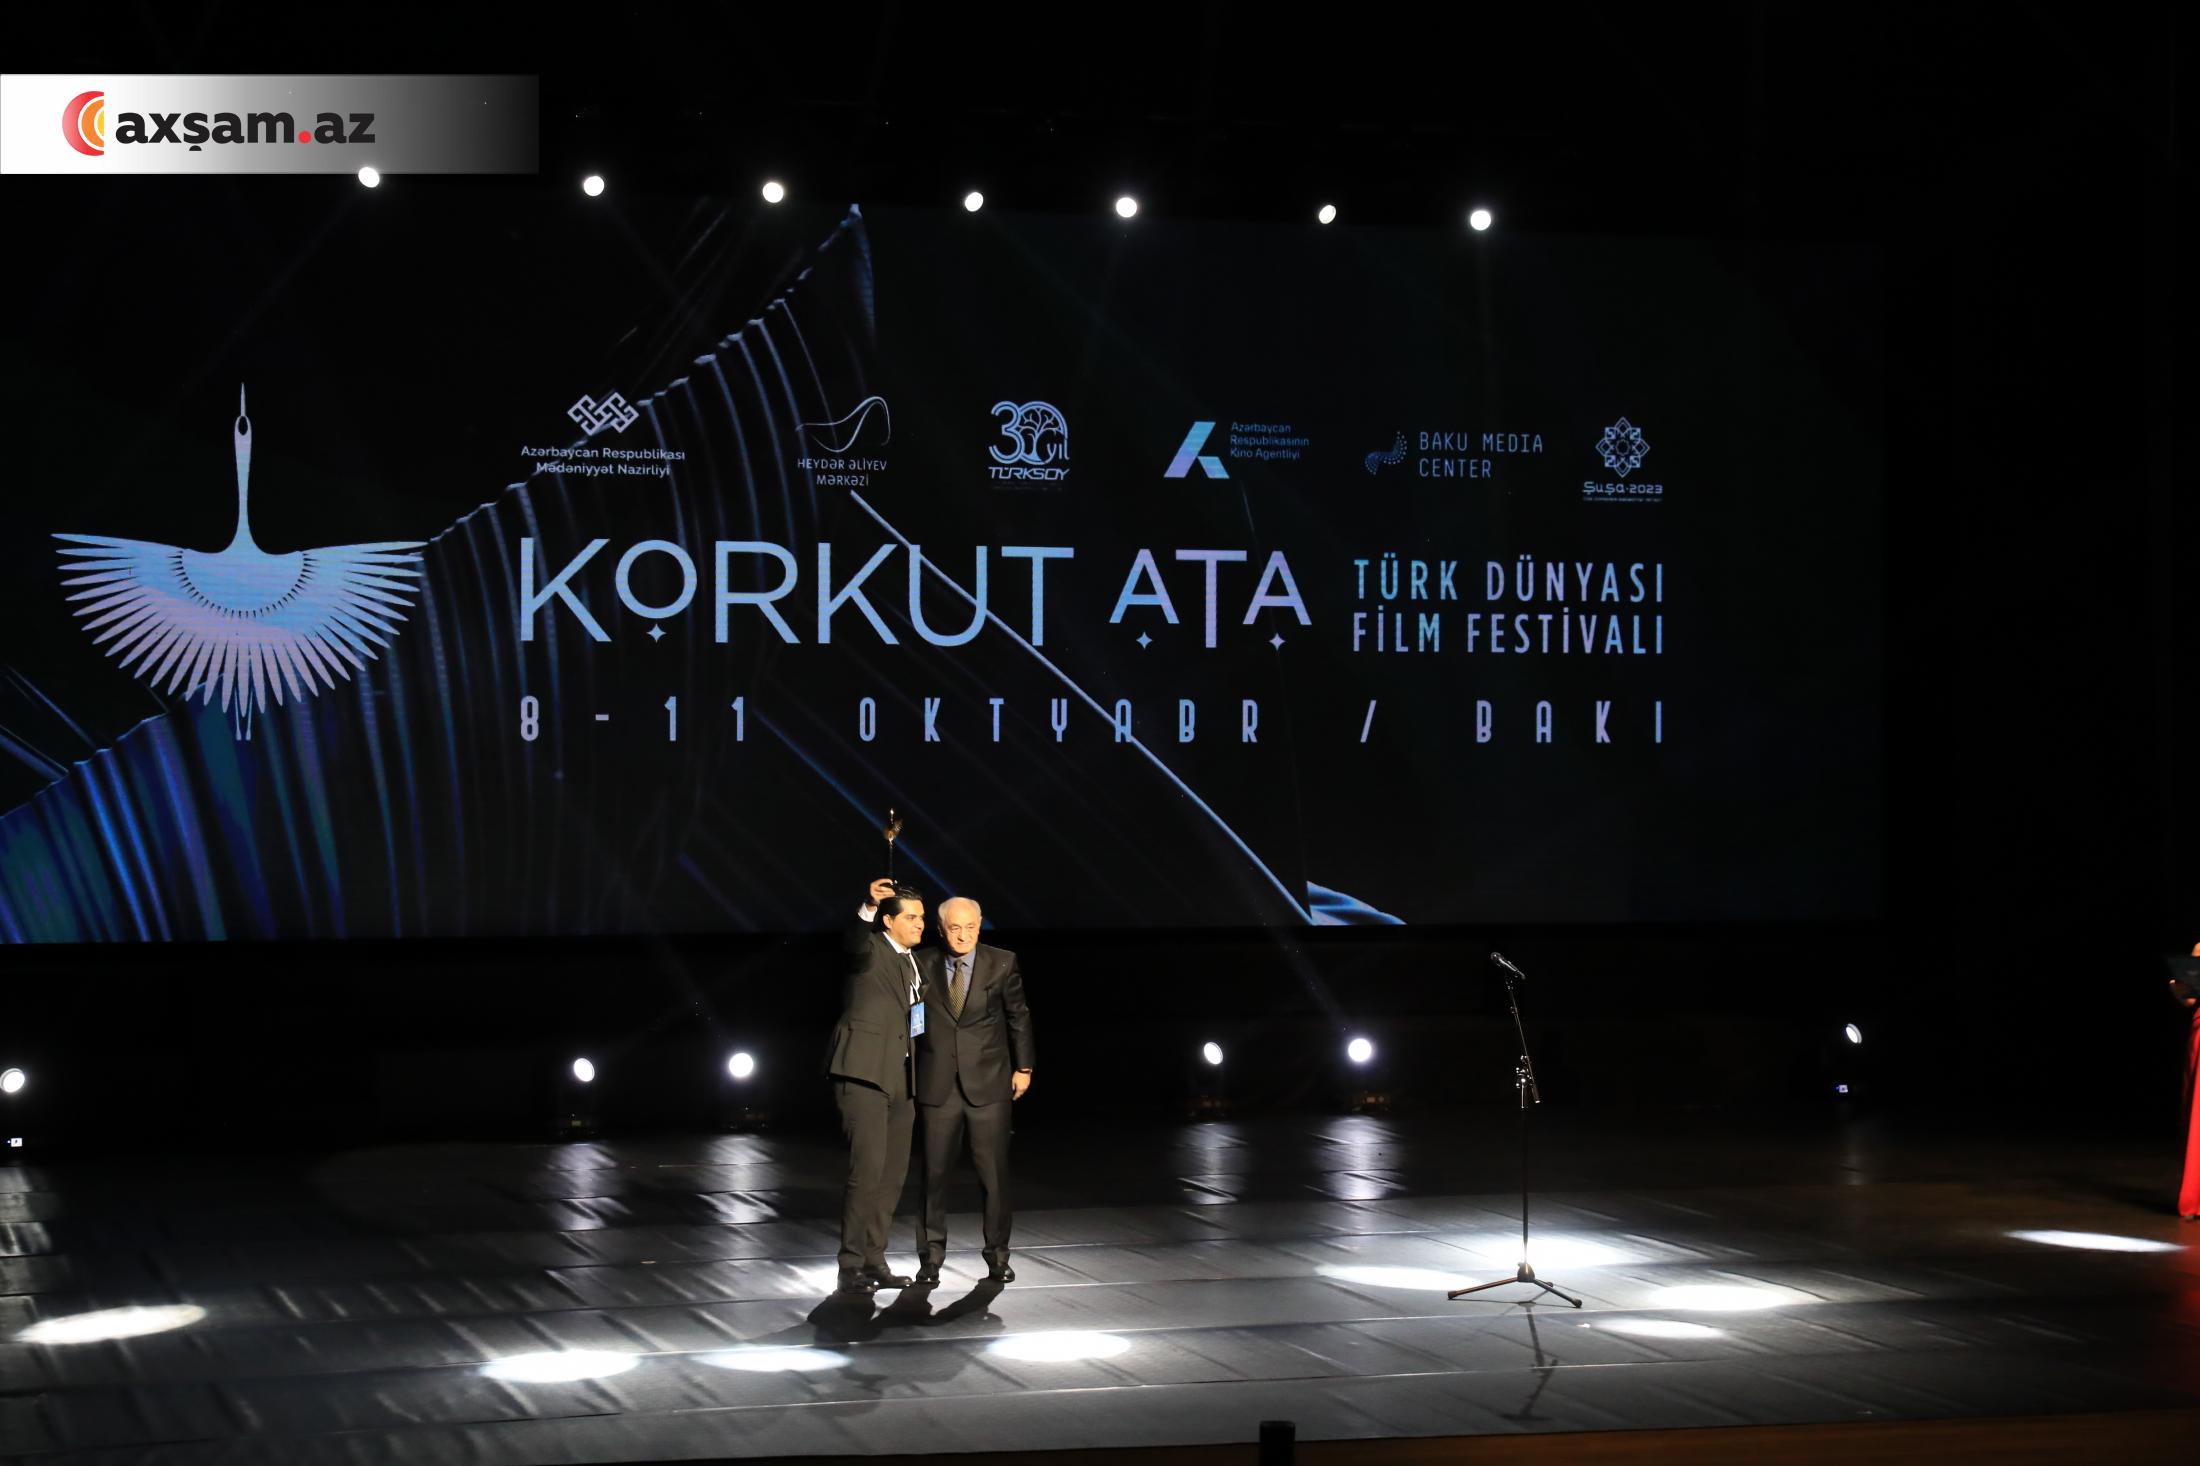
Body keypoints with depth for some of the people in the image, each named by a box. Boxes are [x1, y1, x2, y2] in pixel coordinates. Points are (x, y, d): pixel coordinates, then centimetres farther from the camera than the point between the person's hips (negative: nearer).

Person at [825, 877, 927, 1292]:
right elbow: (853, 945, -27)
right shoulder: (870, 949, -3)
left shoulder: (914, 963, 20)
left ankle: (874, 1259, 16)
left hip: (899, 1079, 8)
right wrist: (867, 908, -41)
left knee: (893, 1174, 8)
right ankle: (851, 1266, -7)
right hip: (864, 1073, -8)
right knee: (867, 1171, -12)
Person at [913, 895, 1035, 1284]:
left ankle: (997, 1257, 12)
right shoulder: (922, 964, 2)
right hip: (938, 1086, 0)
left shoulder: (1002, 963, 2)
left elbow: (1019, 1017, 10)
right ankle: (930, 1258, 12)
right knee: (934, 1172, 2)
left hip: (988, 1082, 0)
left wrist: (1023, 1068, 10)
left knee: (993, 1172, 1)